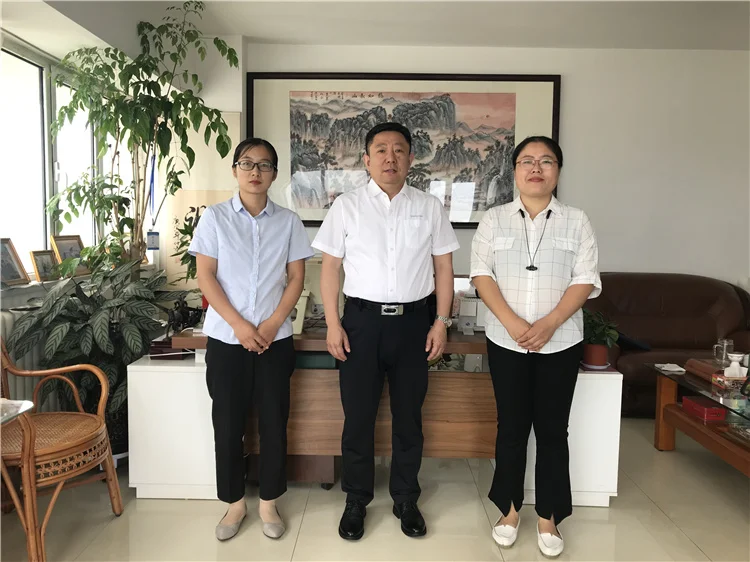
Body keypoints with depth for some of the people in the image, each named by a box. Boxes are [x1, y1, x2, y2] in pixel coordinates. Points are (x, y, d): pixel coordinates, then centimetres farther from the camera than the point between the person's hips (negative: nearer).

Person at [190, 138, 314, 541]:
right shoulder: (215, 217, 1)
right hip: (226, 337, 0)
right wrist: (239, 325, -13)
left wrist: (272, 325, -10)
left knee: (274, 422, 7)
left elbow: (296, 278, 2)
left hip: (275, 338, 1)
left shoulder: (288, 221, 4)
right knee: (228, 423, 7)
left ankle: (268, 503, 24)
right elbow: (205, 276, -4)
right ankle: (234, 503, 25)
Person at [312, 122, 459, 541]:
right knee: (358, 415, 8)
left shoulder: (430, 207, 4)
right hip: (362, 320, -1)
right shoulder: (346, 206, 1)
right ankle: (356, 501, 28)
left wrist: (441, 322, -1)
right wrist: (333, 324, -5)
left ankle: (406, 500, 31)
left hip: (413, 321, 1)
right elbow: (331, 267, 1)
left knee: (409, 416, 12)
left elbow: (444, 267, 6)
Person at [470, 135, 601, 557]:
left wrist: (549, 324, -17)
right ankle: (509, 509, 25)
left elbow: (586, 281, -4)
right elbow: (482, 274, -4)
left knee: (552, 429, 7)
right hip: (506, 342, 0)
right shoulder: (494, 220, 4)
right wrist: (512, 323, -16)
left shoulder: (577, 221, 3)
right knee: (511, 427, 9)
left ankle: (548, 517, 22)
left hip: (560, 342, 0)